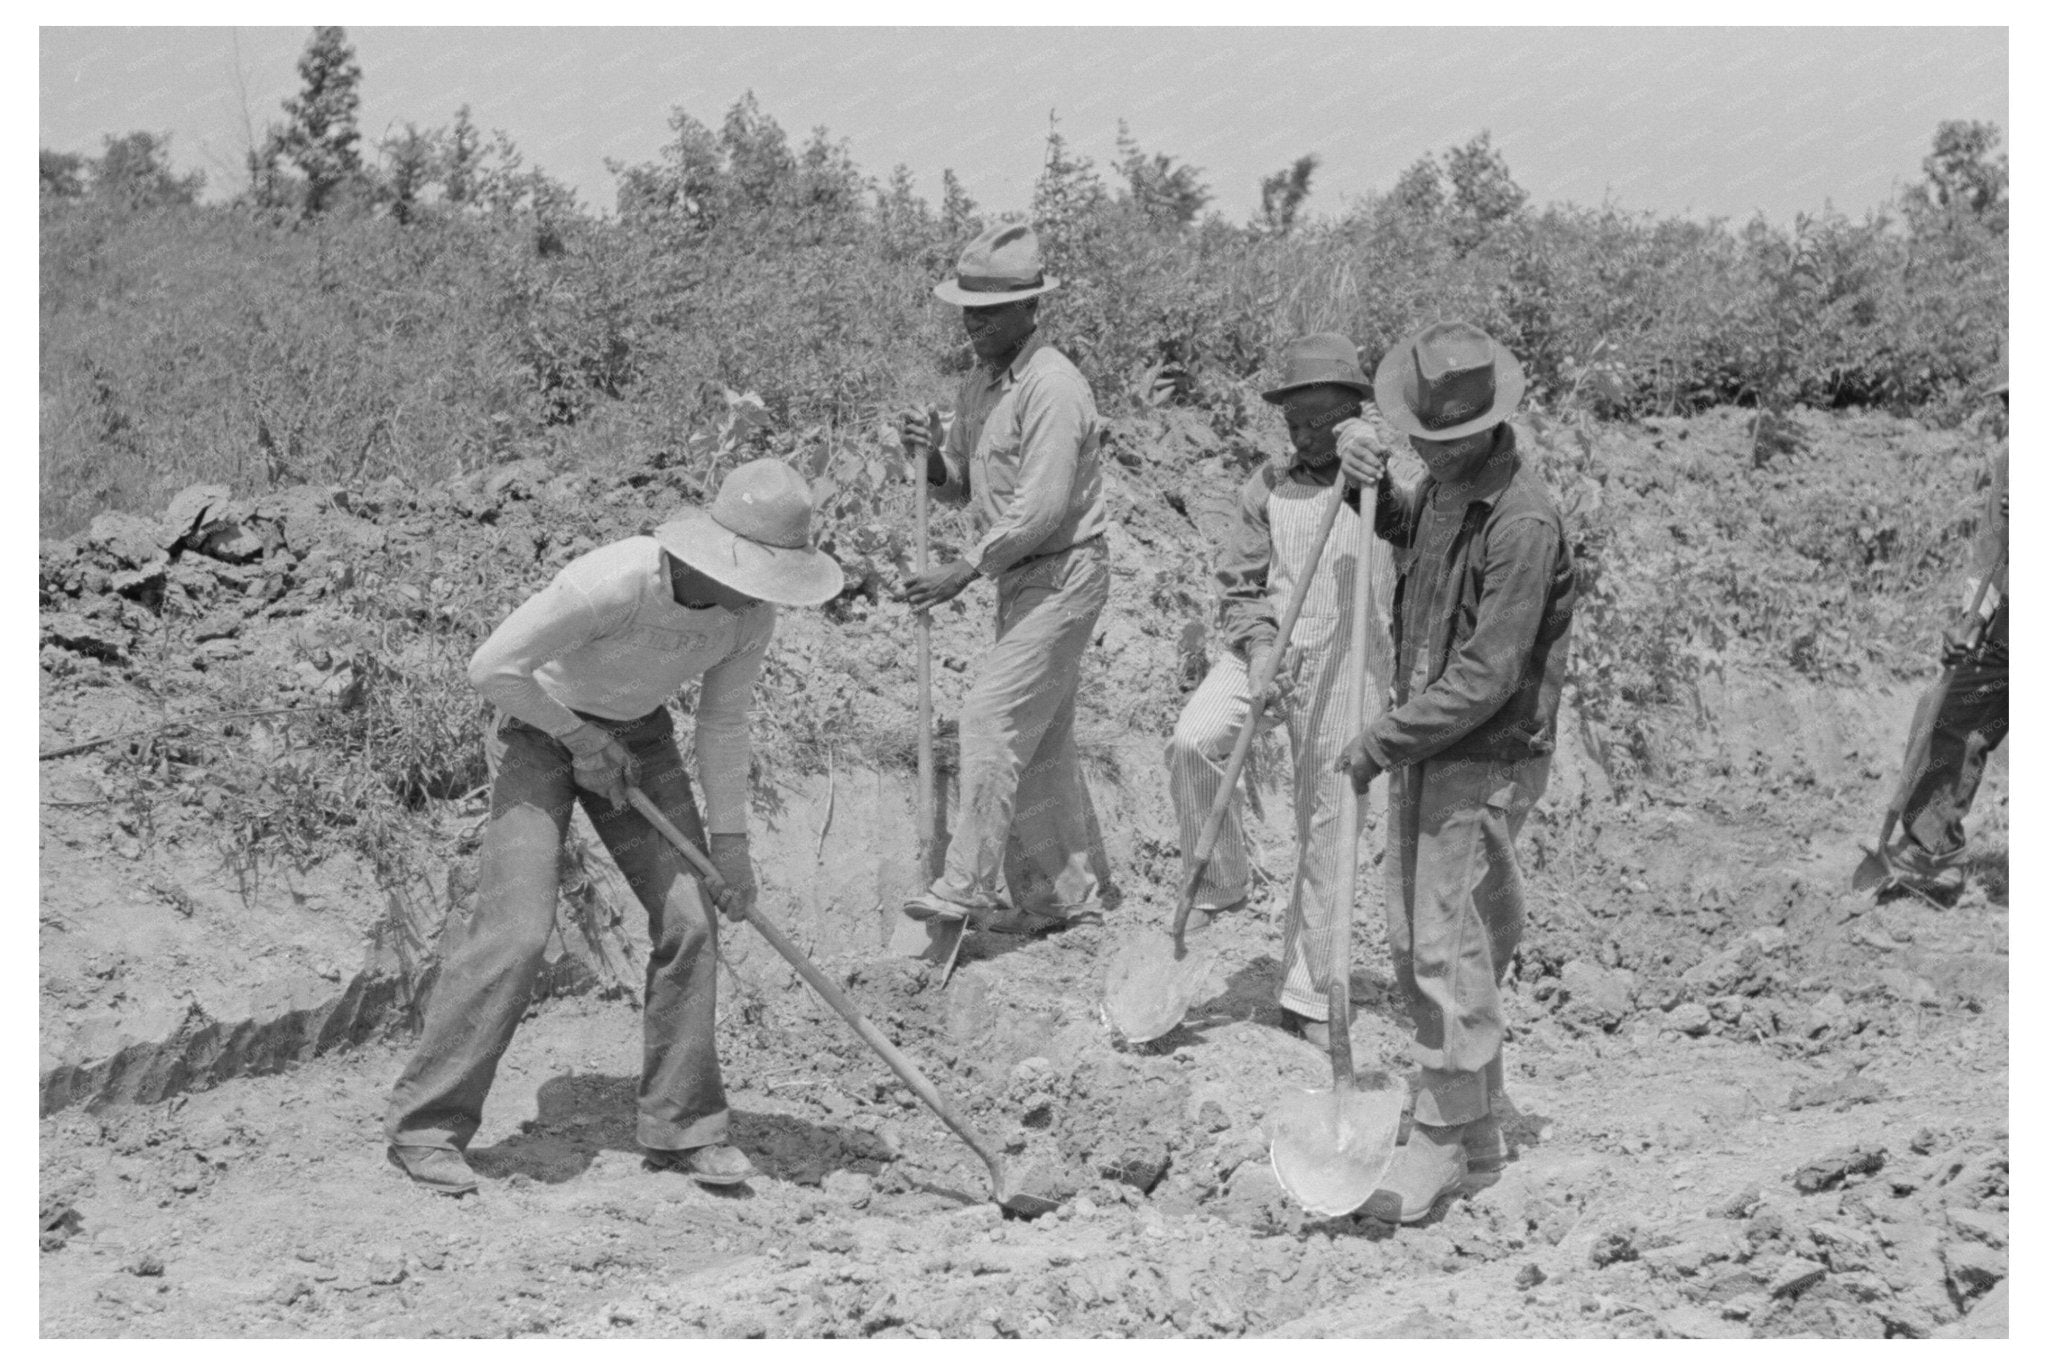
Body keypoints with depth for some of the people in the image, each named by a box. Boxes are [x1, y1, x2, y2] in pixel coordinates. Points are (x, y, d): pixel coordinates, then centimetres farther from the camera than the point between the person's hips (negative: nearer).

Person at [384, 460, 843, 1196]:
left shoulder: (750, 618, -17)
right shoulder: (610, 584, -36)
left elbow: (721, 723, -2)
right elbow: (491, 667, -27)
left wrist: (729, 837, -2)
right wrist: (578, 735, -18)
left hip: (637, 734, 6)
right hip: (537, 725, -5)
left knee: (689, 918, -5)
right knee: (517, 929, -16)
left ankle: (680, 1127, 8)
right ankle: (425, 1127, -5)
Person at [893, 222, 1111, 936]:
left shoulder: (1053, 388, -18)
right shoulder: (979, 386, 11)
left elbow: (1041, 508, -23)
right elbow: (960, 488, 17)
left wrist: (963, 571, -22)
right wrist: (931, 456, -5)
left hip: (1063, 574, -9)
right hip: (1019, 579, 9)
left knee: (992, 715, -15)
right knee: (1040, 742, 11)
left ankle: (968, 883, -13)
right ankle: (1069, 895, 17)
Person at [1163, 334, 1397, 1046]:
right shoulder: (1268, 487, 9)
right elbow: (1241, 585, 11)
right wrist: (1258, 645, -8)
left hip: (1345, 666, -2)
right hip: (1263, 648, 2)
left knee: (1329, 832, 3)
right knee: (1191, 743, -26)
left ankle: (1308, 996, 15)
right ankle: (1218, 881, -2)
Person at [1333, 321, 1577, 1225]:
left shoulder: (1523, 522, -23)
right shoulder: (1447, 482, 6)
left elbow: (1487, 677, -25)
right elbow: (1409, 531, 31)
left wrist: (1384, 740, -20)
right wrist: (1370, 481, 10)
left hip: (1486, 757, -9)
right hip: (1424, 744, 9)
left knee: (1449, 948, -8)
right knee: (1415, 939, 14)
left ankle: (1441, 1142, 1)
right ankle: (1475, 1122, 26)